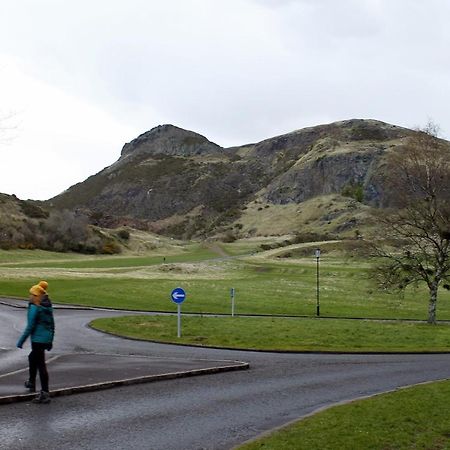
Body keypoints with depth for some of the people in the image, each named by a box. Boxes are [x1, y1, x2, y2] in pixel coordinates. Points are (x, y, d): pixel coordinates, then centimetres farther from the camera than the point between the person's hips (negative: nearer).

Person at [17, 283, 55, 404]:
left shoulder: (34, 308, -15)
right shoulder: (48, 307, 8)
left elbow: (30, 326, -18)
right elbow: (52, 324, 14)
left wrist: (21, 340, -11)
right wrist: (50, 340, 22)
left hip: (38, 340, -9)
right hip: (46, 339, 9)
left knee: (41, 365, -5)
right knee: (32, 358, 29)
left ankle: (45, 394, -4)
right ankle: (31, 383, 45)